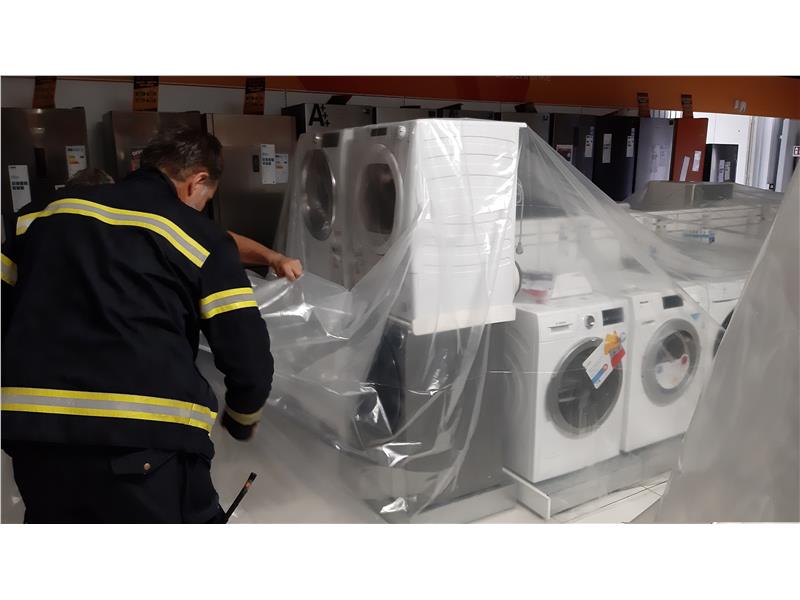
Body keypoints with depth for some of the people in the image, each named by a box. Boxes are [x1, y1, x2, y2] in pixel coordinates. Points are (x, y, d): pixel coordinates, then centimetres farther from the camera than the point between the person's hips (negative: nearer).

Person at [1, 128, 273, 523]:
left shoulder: (48, 210, 15)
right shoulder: (201, 237, 2)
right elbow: (250, 362, -2)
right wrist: (241, 422, 19)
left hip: (33, 429, 5)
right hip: (147, 437, -4)